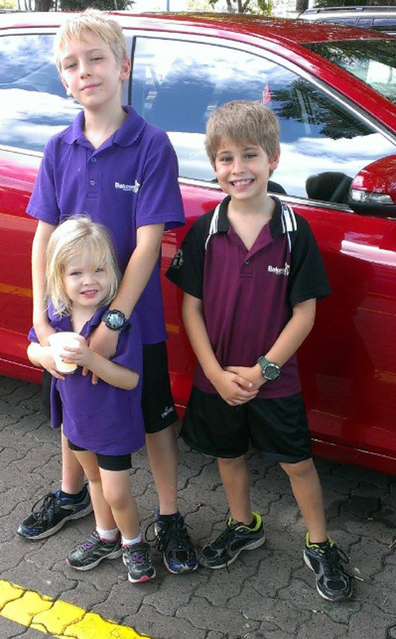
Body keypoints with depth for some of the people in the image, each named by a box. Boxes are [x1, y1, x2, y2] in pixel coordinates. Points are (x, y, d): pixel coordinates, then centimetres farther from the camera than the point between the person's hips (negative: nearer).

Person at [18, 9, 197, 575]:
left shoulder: (151, 146, -13)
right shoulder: (60, 149, 0)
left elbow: (148, 242, -18)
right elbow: (44, 235, -1)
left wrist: (113, 320, -24)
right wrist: (41, 315, -9)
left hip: (133, 319, -4)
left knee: (155, 417, 10)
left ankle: (169, 518, 30)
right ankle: (71, 495, 47)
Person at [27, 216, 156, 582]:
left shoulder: (121, 318, -29)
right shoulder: (56, 311, -12)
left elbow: (130, 378, -29)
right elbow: (32, 348, 4)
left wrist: (88, 357, -42)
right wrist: (45, 355, -21)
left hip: (114, 424, -6)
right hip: (76, 416, 6)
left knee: (116, 494, 6)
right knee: (95, 478, 26)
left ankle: (132, 543, 36)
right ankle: (106, 537, 50)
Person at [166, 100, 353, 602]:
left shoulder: (294, 231, -11)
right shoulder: (205, 231, -7)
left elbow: (304, 312, -10)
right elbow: (191, 307, -5)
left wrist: (262, 370, -15)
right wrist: (217, 373, -13)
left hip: (274, 380, -2)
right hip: (216, 378, 2)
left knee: (297, 462, 10)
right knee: (229, 455, 20)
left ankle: (319, 546, 32)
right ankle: (244, 527, 45)